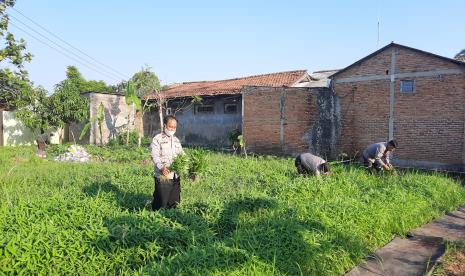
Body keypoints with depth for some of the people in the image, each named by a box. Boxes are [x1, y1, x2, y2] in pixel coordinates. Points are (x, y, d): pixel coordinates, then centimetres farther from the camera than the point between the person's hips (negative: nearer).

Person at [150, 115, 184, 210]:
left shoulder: (176, 140, 17)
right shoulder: (157, 139, -3)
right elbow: (155, 156, -13)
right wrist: (161, 167, -30)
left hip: (175, 176, 6)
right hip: (162, 176, -6)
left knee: (174, 202, 11)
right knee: (161, 203, -5)